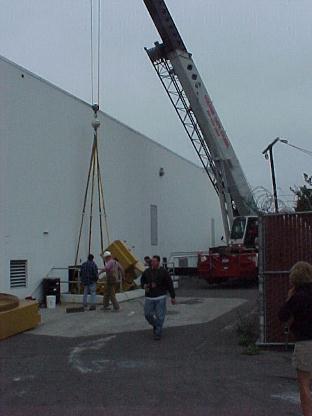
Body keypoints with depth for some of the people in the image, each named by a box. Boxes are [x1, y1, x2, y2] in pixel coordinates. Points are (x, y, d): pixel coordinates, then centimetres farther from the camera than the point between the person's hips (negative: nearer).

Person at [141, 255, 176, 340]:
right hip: (149, 298, 3)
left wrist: (173, 297, -1)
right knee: (147, 314, 4)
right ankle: (155, 325, 32)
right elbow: (142, 281, 19)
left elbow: (170, 284, -1)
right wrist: (144, 286, -6)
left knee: (159, 316, -3)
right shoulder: (147, 272, 3)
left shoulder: (163, 272, -5)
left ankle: (158, 333, 10)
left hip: (160, 298, -3)